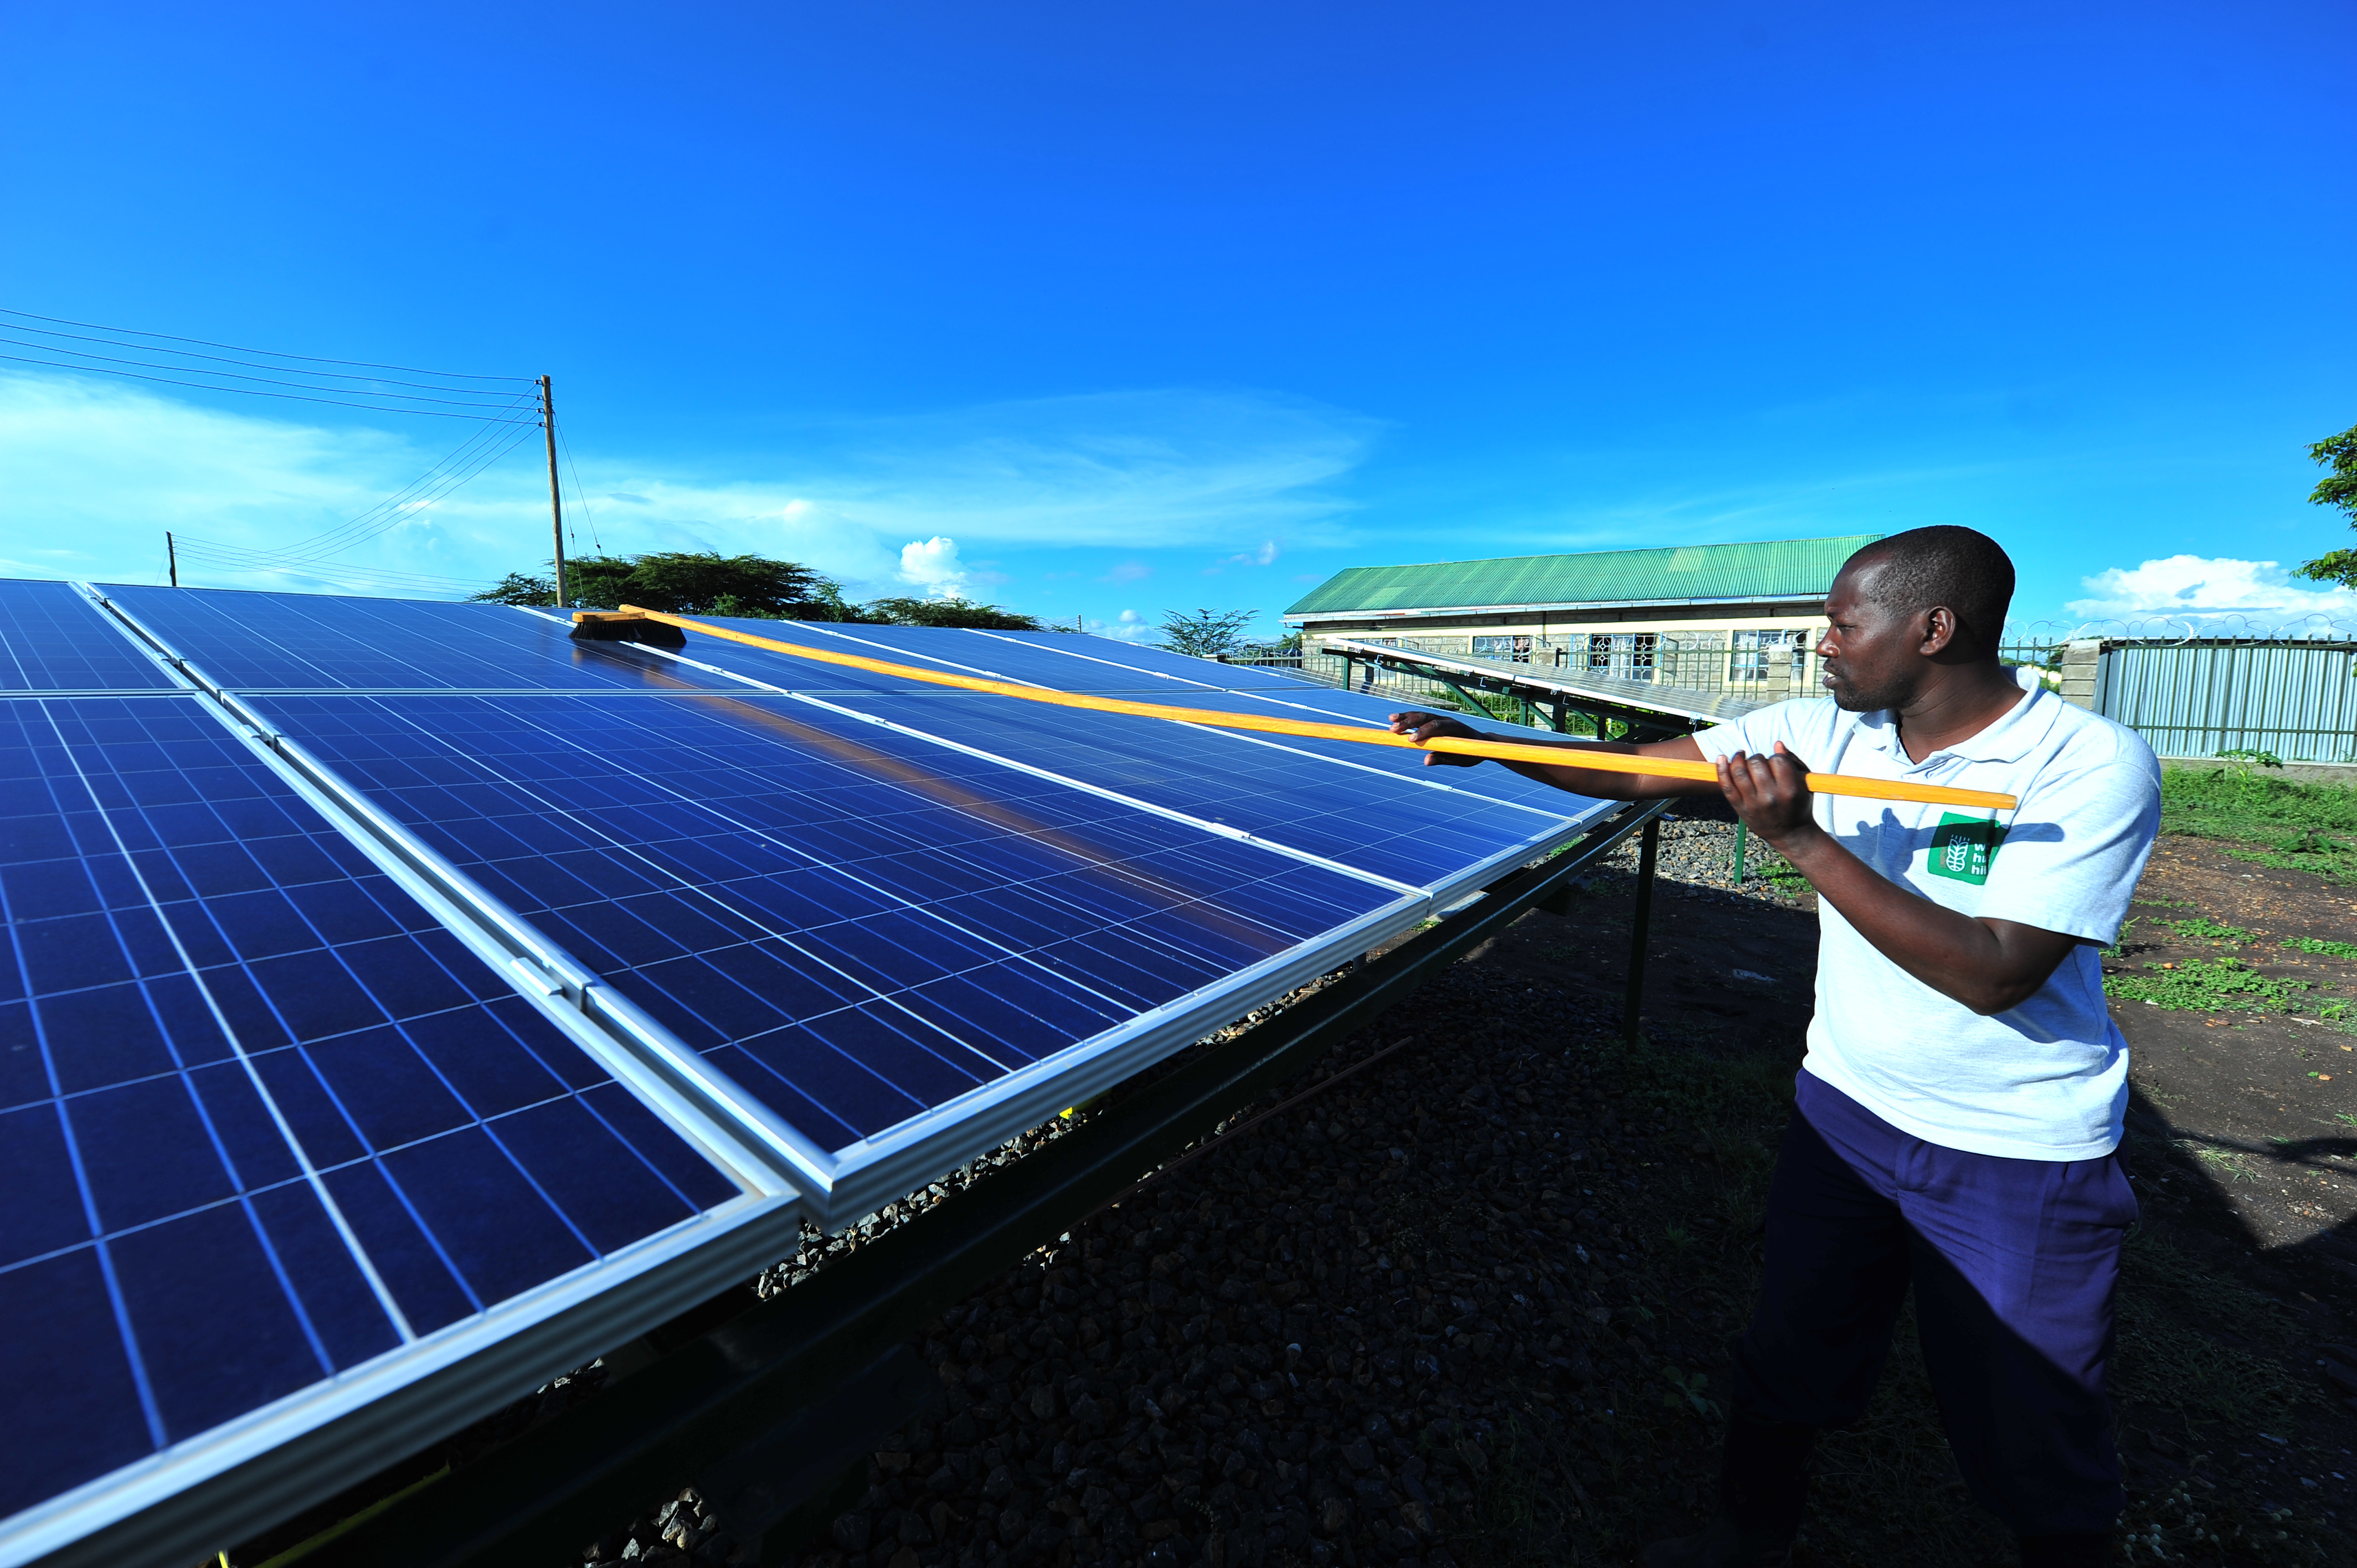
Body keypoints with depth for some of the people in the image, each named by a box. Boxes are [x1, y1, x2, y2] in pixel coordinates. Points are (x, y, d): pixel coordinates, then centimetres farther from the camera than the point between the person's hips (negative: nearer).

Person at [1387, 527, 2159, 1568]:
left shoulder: (2095, 766, -19)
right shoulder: (1824, 730, -6)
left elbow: (1993, 975, -28)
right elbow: (1636, 772, -4)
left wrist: (1801, 838, -32)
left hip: (2020, 1157, -4)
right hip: (1845, 1107, 4)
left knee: (2034, 1449, 14)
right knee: (1784, 1363, 17)